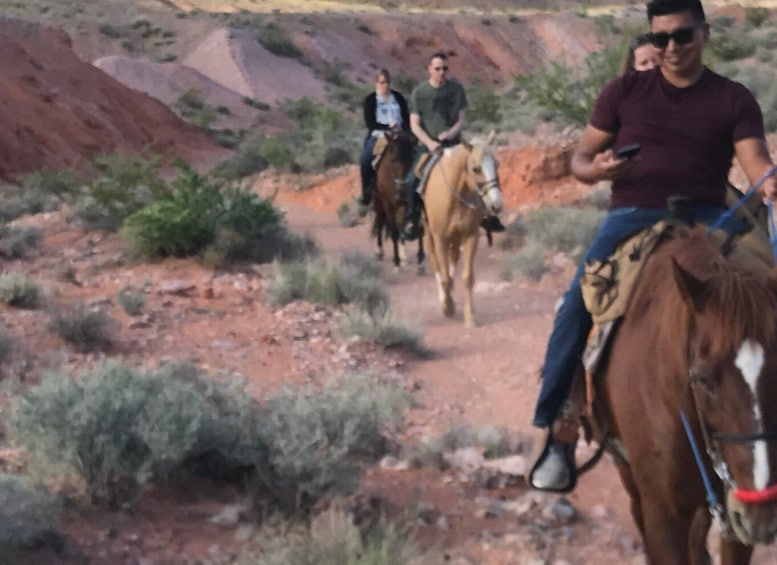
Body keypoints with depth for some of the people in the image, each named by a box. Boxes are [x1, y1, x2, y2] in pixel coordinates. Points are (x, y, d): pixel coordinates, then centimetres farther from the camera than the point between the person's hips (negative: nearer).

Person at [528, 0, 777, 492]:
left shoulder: (734, 100, 9)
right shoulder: (624, 92, 12)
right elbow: (580, 157, 13)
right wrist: (595, 169, -12)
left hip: (705, 218, 0)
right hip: (632, 216, 0)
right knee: (577, 304, -25)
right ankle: (551, 428, -17)